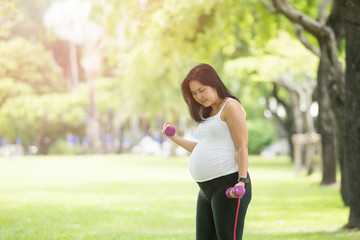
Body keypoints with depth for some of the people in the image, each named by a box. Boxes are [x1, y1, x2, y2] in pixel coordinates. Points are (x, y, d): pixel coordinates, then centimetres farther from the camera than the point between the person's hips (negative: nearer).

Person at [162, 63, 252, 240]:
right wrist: (175, 138, 25)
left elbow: (242, 147, -12)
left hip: (229, 184, -10)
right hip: (207, 189, 10)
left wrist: (242, 181, -22)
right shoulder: (208, 113, 21)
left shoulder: (231, 106, -6)